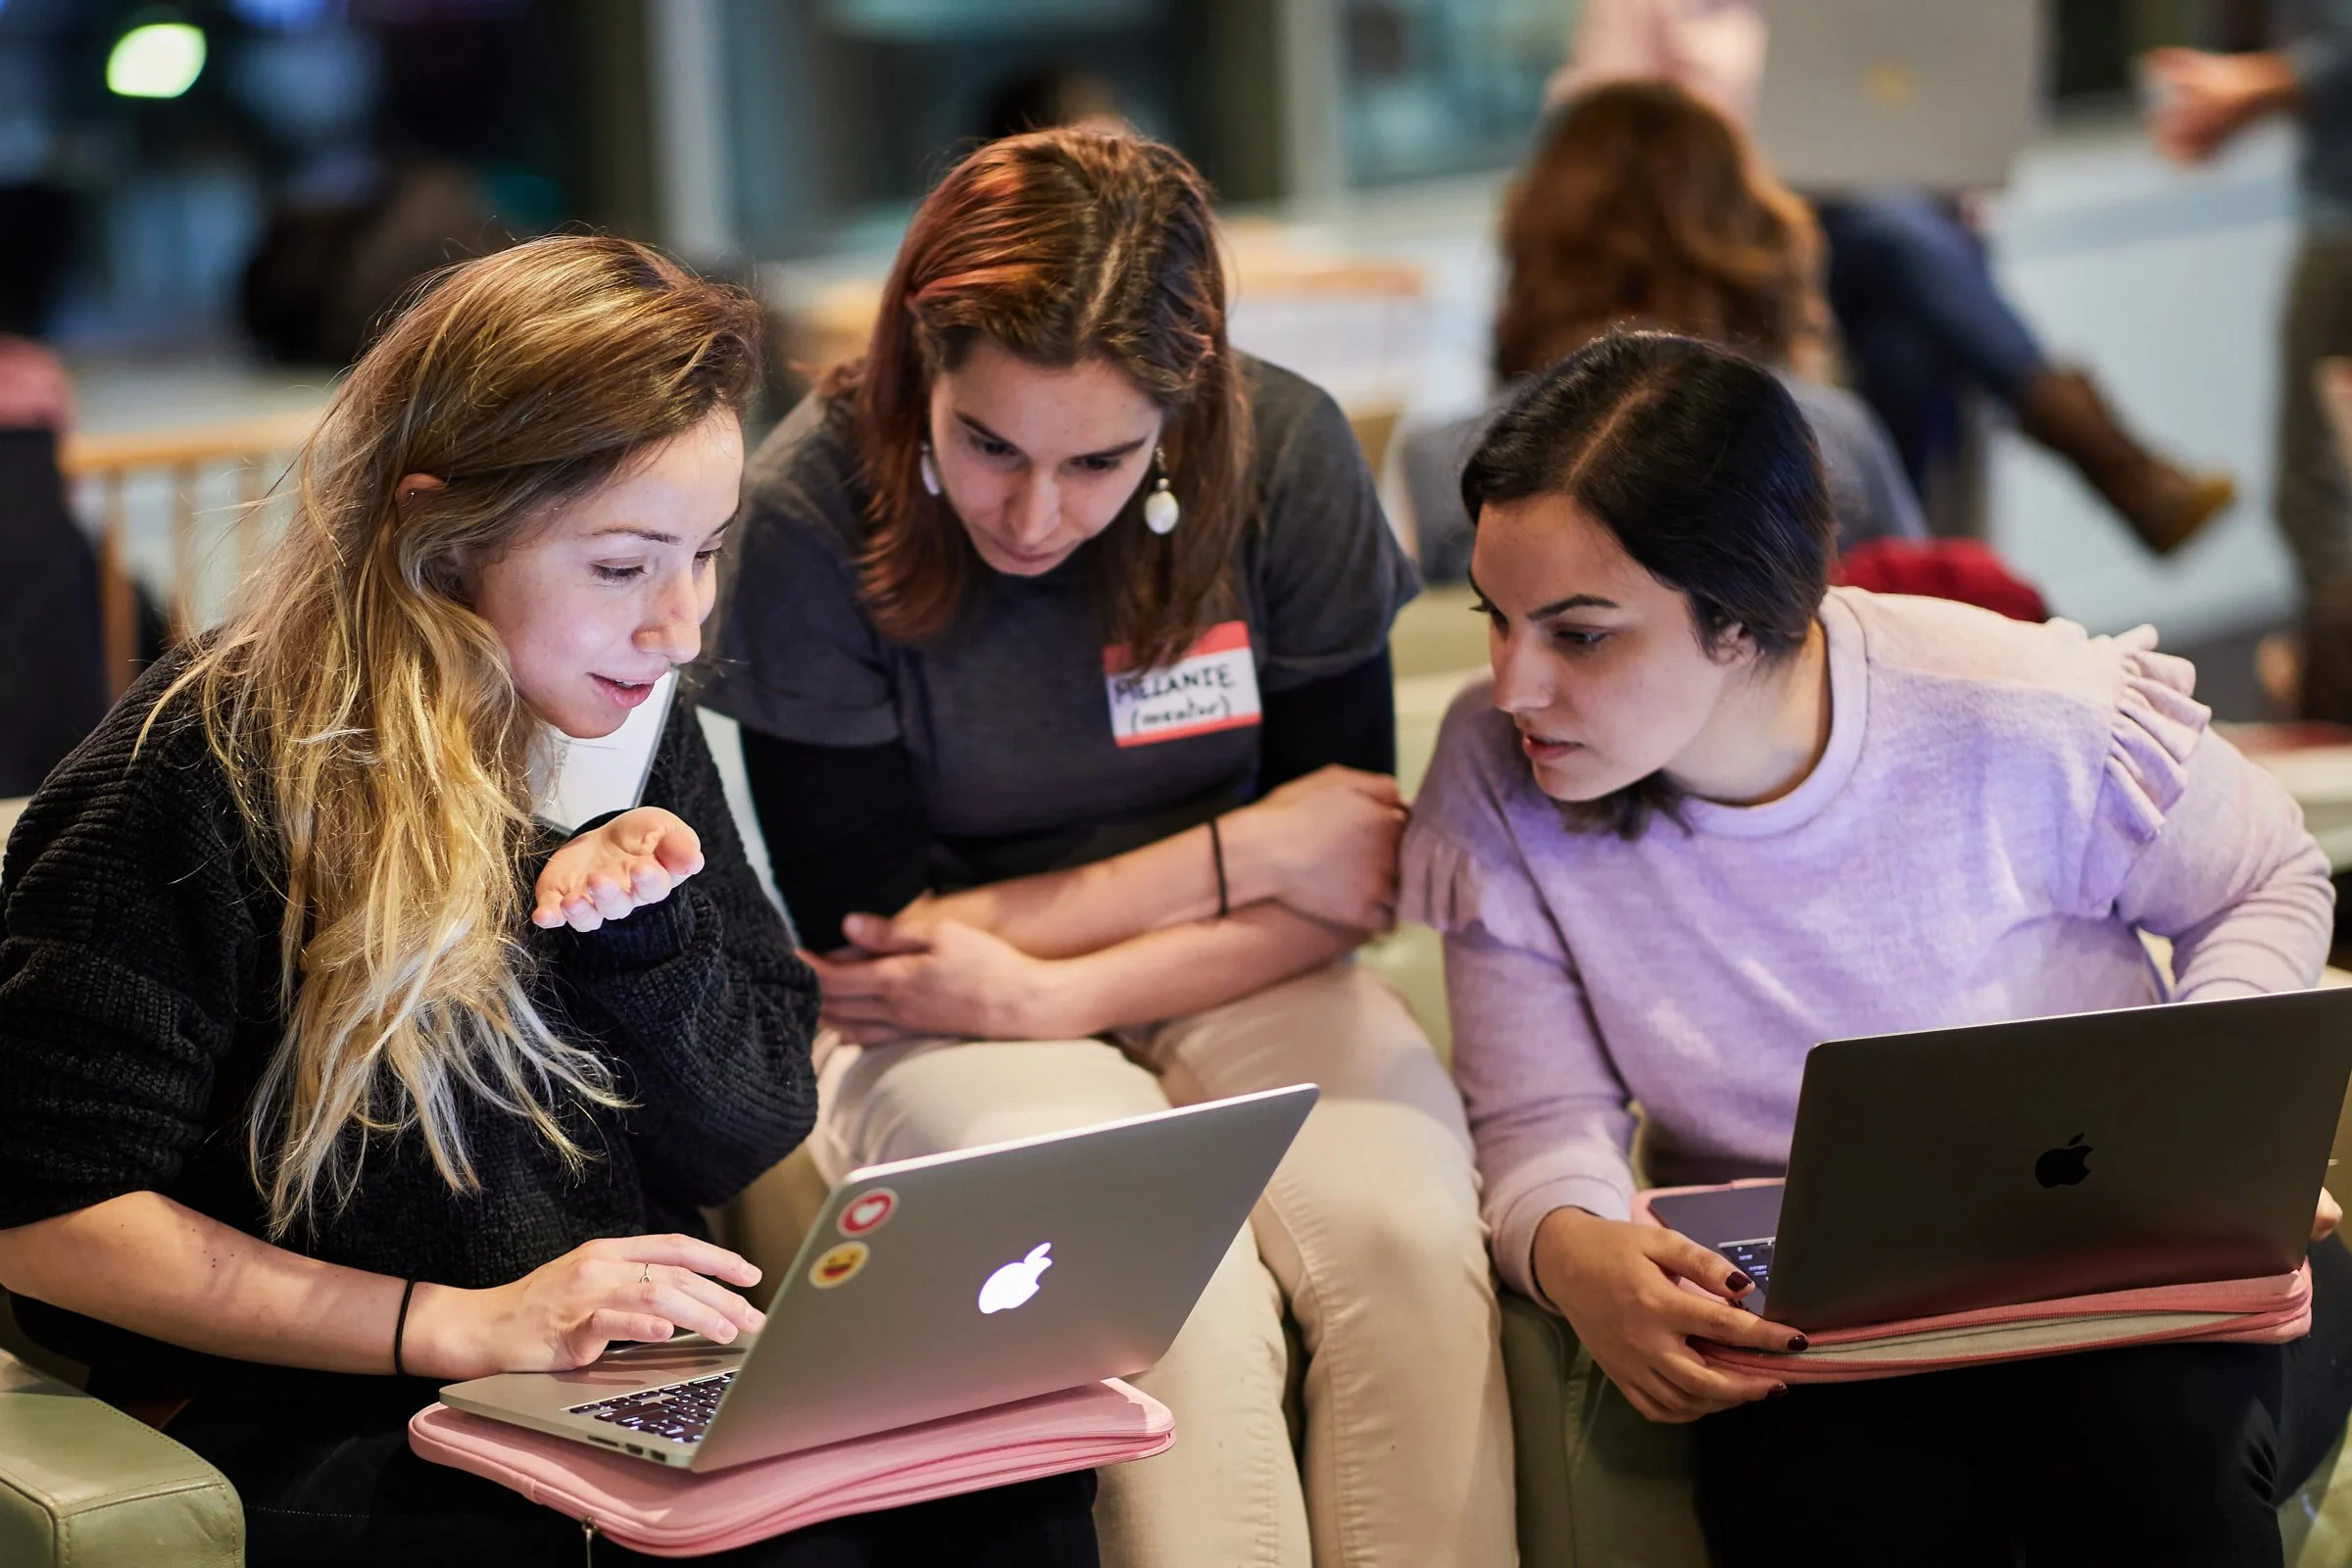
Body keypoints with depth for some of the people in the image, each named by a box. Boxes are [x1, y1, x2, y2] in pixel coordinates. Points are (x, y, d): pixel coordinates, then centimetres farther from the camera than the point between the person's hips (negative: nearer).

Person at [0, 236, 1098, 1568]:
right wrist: (466, 1327, -18)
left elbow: (745, 1145, 11)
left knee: (1014, 1458, -22)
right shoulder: (206, 773, -11)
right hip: (315, 1428, -6)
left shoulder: (635, 729, 9)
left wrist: (640, 923, -11)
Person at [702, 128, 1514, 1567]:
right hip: (941, 1026, -2)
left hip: (1230, 981, 3)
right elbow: (864, 936, -11)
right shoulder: (810, 516, -17)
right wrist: (1244, 852, -11)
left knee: (1403, 1240, -28)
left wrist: (1048, 992, -20)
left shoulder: (1285, 458, -10)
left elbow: (1342, 884, -6)